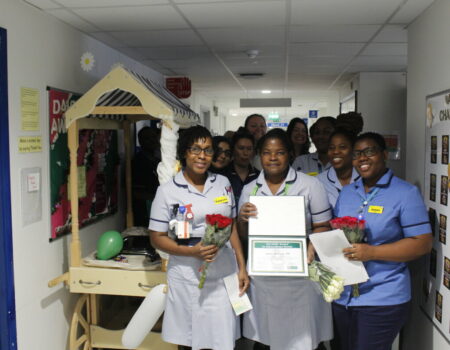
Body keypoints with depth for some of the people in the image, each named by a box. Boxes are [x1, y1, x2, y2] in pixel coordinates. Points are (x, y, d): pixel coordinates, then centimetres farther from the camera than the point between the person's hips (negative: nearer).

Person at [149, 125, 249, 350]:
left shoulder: (223, 183, 7)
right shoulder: (168, 191, -5)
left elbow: (232, 228, 13)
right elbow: (157, 238, -3)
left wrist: (242, 268, 8)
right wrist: (192, 251, -17)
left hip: (224, 274, 3)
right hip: (188, 276, -2)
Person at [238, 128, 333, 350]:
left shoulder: (310, 185, -3)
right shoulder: (249, 190, 7)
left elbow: (322, 227, -2)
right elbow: (243, 235, 11)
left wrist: (311, 249, -20)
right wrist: (242, 218, -10)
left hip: (301, 276, -2)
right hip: (262, 276, 3)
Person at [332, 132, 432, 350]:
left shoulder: (405, 193, -8)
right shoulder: (346, 192, 10)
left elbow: (423, 243, -13)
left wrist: (372, 252, -22)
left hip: (382, 299, -6)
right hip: (342, 295, 6)